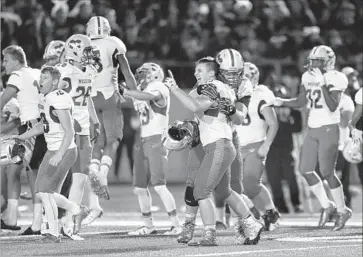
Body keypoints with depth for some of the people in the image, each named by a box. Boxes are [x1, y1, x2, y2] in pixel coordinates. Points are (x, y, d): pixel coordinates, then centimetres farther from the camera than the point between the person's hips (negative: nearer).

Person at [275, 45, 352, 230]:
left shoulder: (335, 79, -12)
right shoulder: (308, 77, 8)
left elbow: (333, 107, -22)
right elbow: (301, 102, 20)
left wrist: (323, 84, -27)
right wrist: (282, 102, 4)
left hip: (329, 129, -7)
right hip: (312, 129, 7)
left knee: (327, 172, -8)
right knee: (305, 169, 3)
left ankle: (342, 211, 7)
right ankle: (326, 206, 18)